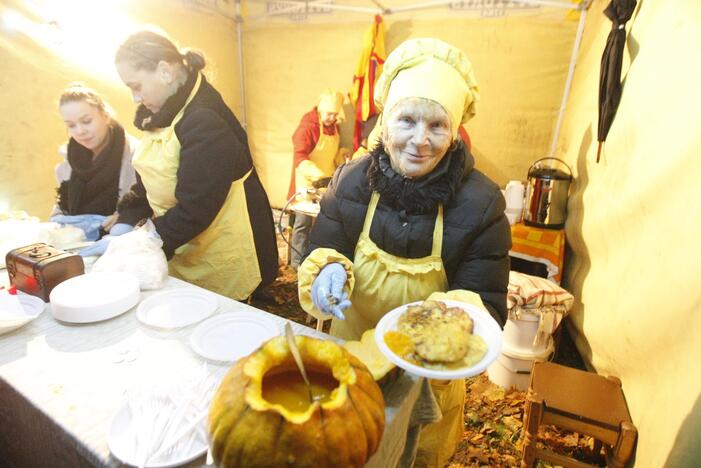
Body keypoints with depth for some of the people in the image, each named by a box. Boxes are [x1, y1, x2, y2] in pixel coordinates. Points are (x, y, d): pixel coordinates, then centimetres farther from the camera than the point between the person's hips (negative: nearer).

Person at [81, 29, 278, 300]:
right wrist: (126, 222, -1)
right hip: (181, 254, 8)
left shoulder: (206, 122, -21)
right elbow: (149, 180, 13)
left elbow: (195, 209, -23)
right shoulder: (164, 113, 8)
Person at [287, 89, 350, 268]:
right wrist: (317, 175, -42)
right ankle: (298, 263, 13)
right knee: (304, 223, 0)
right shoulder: (308, 126, -17)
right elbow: (300, 157, -27)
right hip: (308, 183, -7)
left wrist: (342, 153, 2)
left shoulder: (333, 125, 8)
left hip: (327, 182, 7)